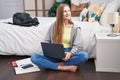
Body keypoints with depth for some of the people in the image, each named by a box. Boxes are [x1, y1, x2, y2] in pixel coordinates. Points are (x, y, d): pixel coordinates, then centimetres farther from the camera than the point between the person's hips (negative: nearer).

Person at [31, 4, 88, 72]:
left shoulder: (75, 28, 3)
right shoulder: (53, 26, 7)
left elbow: (77, 45, -4)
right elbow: (46, 41, 10)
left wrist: (70, 53, -26)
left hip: (68, 54, -1)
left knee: (84, 55, -32)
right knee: (34, 57, -25)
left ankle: (58, 64, -23)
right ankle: (65, 68, -29)